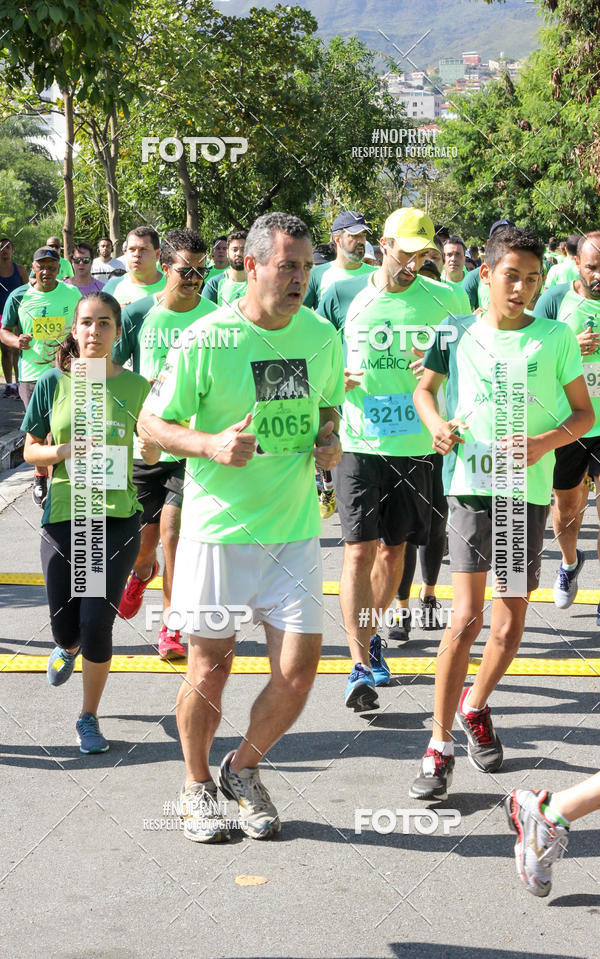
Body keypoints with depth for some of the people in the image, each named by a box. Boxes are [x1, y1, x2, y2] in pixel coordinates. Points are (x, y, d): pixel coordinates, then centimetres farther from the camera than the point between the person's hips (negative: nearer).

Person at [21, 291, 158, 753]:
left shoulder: (135, 385, 0)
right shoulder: (54, 382, 1)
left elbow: (152, 456, 5)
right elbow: (31, 451, 6)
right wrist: (64, 451, -13)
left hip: (118, 517, -1)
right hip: (62, 516, 1)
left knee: (96, 624, -7)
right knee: (65, 627, 6)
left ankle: (89, 717, 17)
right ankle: (68, 647, 47)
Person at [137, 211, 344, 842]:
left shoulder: (323, 336, 4)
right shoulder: (207, 341, -10)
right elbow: (152, 422, -4)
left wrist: (328, 441, -1)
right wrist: (212, 446, -20)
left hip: (295, 531, 4)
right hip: (218, 530, -3)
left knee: (297, 675, 0)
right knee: (209, 674, 6)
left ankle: (244, 769, 28)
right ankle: (196, 785, 32)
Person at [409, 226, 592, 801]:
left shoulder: (556, 338, 1)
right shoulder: (457, 332, 2)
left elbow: (584, 413, 7)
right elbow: (424, 389, 16)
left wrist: (544, 442, -12)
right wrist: (438, 425, -5)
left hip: (528, 490, 2)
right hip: (471, 483, -1)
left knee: (510, 625, 9)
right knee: (467, 617, -11)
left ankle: (475, 707, 37)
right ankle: (439, 745, 0)